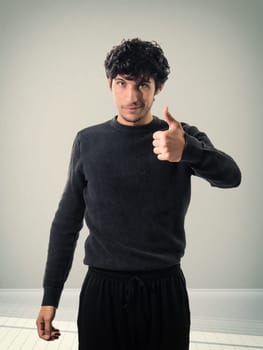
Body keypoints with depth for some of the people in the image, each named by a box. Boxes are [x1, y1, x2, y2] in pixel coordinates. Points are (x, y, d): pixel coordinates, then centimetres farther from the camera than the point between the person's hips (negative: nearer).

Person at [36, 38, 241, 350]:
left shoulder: (185, 138, -3)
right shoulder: (88, 142, 0)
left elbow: (230, 176, -21)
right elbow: (67, 222, 3)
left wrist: (187, 150, -42)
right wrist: (50, 296, 3)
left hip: (165, 290, 0)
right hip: (102, 289, 1)